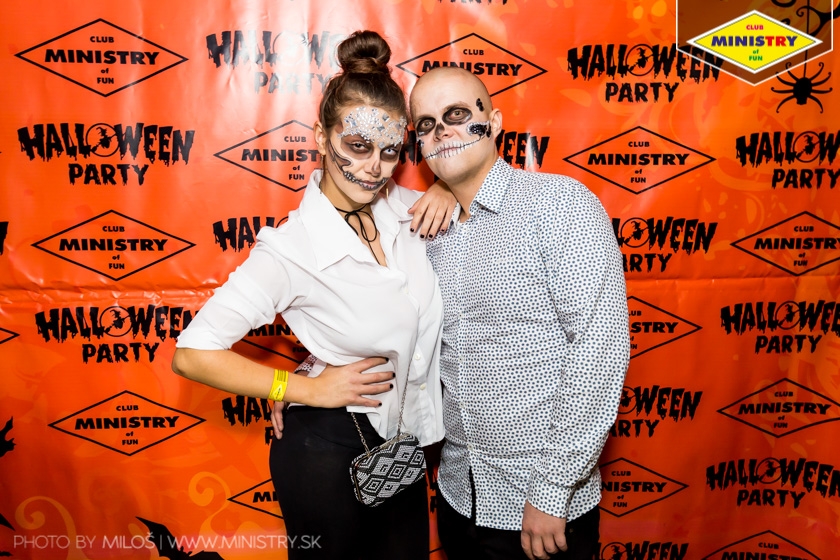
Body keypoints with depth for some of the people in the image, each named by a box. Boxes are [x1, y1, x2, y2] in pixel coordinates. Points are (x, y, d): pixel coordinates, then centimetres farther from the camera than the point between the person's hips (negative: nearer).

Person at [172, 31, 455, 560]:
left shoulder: (402, 207, -7)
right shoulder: (291, 250, -22)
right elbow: (193, 354, -22)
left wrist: (447, 192, -9)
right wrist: (308, 389, -19)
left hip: (404, 446, 6)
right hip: (331, 451, -6)